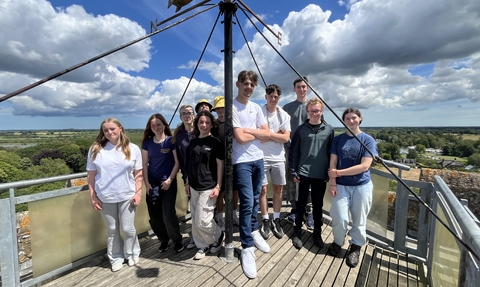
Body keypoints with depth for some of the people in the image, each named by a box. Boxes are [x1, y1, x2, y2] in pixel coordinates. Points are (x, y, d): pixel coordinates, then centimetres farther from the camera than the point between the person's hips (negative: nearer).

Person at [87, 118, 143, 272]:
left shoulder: (133, 149, -3)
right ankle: (116, 258, 36)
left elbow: (138, 174, 0)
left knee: (128, 228, 8)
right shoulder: (95, 149, -1)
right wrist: (93, 197, -1)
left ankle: (132, 253, 34)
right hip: (105, 198, 1)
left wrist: (138, 192, -6)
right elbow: (91, 175, 2)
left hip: (127, 196, -1)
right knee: (112, 230, 15)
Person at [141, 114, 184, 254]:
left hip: (168, 182, -4)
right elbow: (144, 164, 6)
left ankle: (177, 240, 19)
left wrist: (169, 180, -12)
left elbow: (177, 162, -7)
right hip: (152, 183, 4)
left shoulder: (171, 141, -5)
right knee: (154, 216, 7)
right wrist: (146, 183, -1)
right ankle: (163, 240, 31)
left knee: (168, 214, -6)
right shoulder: (147, 142, 5)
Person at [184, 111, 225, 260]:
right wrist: (188, 183, 11)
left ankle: (218, 235, 25)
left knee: (202, 221, -4)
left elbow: (220, 165, -8)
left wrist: (218, 186, -12)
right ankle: (203, 246, 32)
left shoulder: (216, 142, -7)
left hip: (208, 187, -5)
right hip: (194, 187, 6)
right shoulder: (193, 142, 8)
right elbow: (189, 165, 12)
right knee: (195, 221, 12)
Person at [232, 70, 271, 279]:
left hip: (259, 159, 6)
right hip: (242, 162, -6)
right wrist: (257, 133, -2)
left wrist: (248, 129, -9)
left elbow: (267, 134, 3)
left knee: (255, 200, 17)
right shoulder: (232, 107, -8)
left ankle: (254, 231, 37)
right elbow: (240, 137, -16)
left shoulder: (256, 108, 11)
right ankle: (247, 248, 8)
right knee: (247, 203, -6)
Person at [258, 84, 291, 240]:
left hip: (278, 157, 3)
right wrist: (277, 135, -10)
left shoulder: (284, 115, 4)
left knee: (278, 188, 9)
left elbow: (286, 138, -5)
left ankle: (276, 220, 26)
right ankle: (265, 221, 19)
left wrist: (268, 133, -12)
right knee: (263, 188, 3)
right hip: (262, 157, -3)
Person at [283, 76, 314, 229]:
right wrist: (287, 145, -4)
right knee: (291, 180, 7)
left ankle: (308, 211, 16)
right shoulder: (287, 107, 7)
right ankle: (294, 208, 22)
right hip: (292, 149, 1)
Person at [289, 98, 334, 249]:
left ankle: (317, 232, 32)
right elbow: (294, 151, -1)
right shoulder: (301, 129, -2)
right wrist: (293, 171, -4)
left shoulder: (329, 130, 1)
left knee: (318, 205, 15)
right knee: (301, 203, 9)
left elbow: (332, 152, 5)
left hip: (321, 175, 1)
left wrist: (331, 172, 4)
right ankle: (297, 231, 25)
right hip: (303, 173, -1)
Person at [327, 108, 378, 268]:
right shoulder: (338, 139, 2)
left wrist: (338, 172, -18)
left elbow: (364, 166, -14)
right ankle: (337, 242, 25)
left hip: (362, 186, 0)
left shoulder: (368, 140, -4)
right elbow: (333, 163, 0)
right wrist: (332, 183, -9)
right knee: (340, 219, -4)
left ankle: (356, 247, 32)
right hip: (341, 185, 1)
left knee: (359, 220, 9)